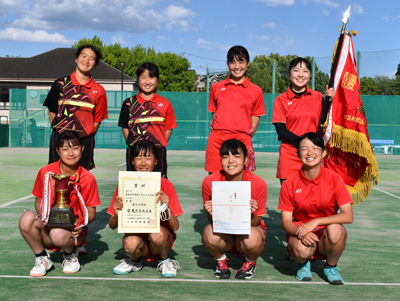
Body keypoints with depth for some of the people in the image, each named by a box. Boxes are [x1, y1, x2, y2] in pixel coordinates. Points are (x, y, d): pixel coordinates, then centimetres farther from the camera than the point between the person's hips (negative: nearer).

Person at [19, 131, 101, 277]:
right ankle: (42, 258, -3)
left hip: (73, 230, -2)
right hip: (47, 226, 2)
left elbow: (91, 212, -3)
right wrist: (43, 217, -15)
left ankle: (71, 253, 2)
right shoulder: (46, 172, -3)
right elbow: (38, 201, 6)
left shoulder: (88, 178, -7)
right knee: (26, 218, -29)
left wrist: (81, 222, -25)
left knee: (58, 234, -38)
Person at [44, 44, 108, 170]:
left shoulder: (99, 91, 3)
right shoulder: (60, 84, 4)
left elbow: (97, 120, 7)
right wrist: (59, 131, 3)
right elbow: (51, 112, 9)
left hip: (85, 142, 0)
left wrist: (87, 136, 0)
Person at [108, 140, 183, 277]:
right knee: (130, 243, -33)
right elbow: (112, 225, -1)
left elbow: (175, 226, -10)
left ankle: (165, 260, -1)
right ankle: (134, 261, 3)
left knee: (157, 234, -34)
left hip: (160, 239, -1)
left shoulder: (165, 185, -7)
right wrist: (117, 215, -24)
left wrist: (166, 208, -30)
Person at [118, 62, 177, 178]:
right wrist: (131, 143, -4)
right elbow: (125, 128, 8)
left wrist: (160, 145, -6)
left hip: (158, 152, 0)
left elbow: (169, 129, 5)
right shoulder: (129, 103, 6)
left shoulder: (165, 103, 4)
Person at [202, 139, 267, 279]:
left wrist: (251, 214, -36)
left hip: (248, 229, 0)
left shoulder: (258, 183, -19)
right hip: (223, 230, 1)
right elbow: (212, 220, -8)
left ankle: (250, 262, 4)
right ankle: (220, 260, 4)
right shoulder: (209, 182, -17)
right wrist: (211, 214, -32)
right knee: (210, 234, -34)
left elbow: (255, 222, -13)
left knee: (251, 239, -36)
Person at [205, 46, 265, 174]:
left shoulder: (255, 91, 9)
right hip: (217, 139, 2)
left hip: (242, 139, -1)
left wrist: (245, 138, -2)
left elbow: (255, 121, 10)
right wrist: (218, 134, 3)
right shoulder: (217, 87, 14)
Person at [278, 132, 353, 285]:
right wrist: (300, 233, -30)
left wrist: (316, 222, -28)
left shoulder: (334, 179, -9)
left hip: (326, 238, 1)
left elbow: (348, 216, -17)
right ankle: (303, 264, 7)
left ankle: (331, 267, -1)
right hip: (299, 233, 0)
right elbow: (286, 221, -7)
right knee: (301, 250, -36)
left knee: (335, 230, -35)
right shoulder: (289, 184, -6)